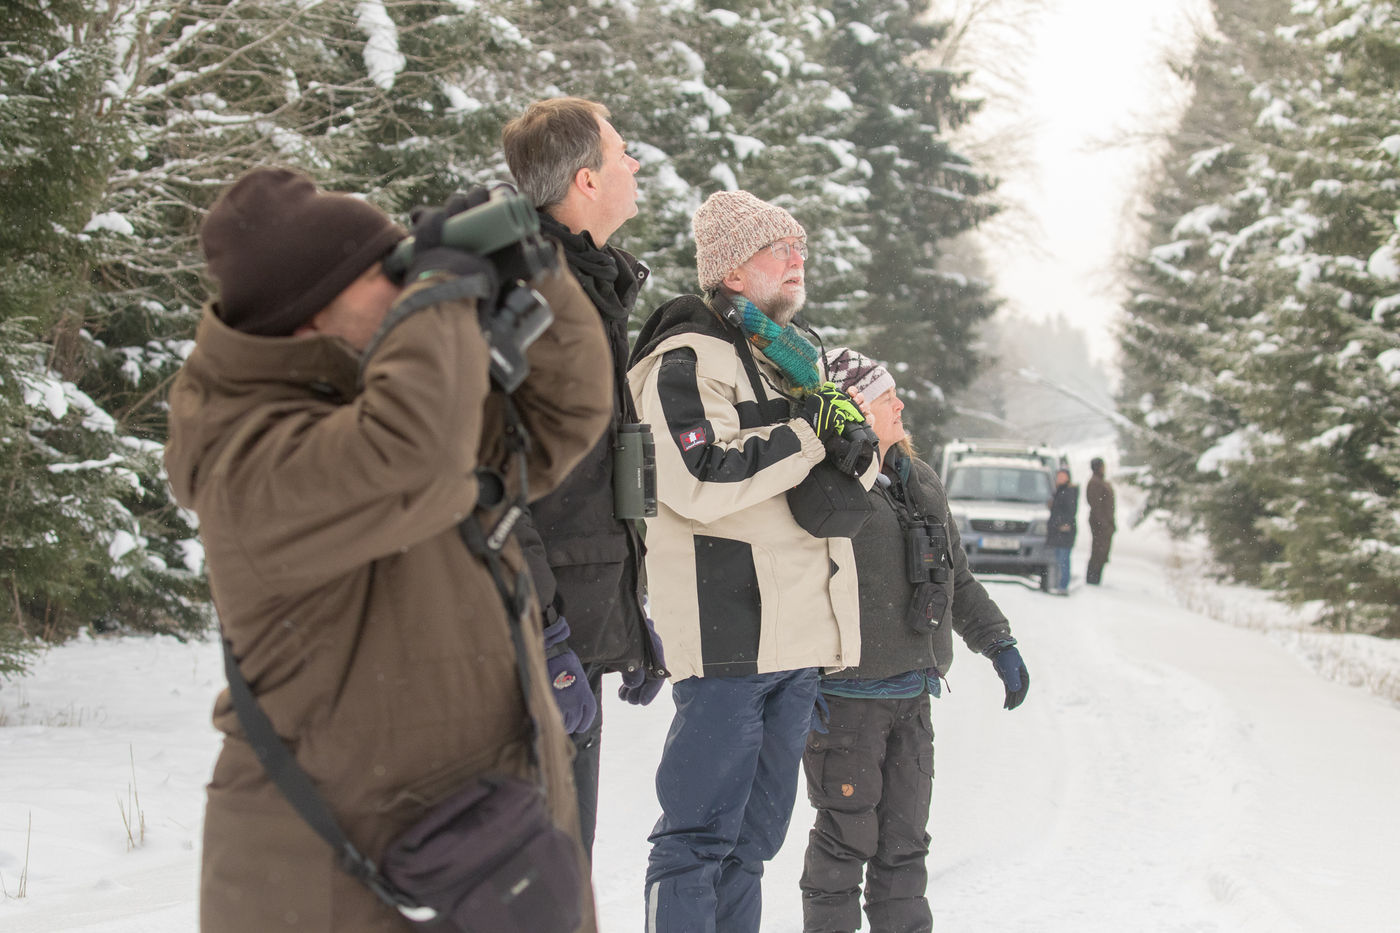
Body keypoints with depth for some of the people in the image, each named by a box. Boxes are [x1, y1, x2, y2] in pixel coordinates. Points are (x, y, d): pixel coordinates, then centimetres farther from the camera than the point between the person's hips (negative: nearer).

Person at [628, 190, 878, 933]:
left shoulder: (794, 355, 20)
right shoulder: (688, 359, -7)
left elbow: (850, 486, 18)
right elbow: (700, 480, -22)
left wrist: (855, 441, -5)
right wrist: (812, 434, -15)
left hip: (796, 633, 9)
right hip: (727, 633, -9)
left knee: (752, 837, 14)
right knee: (701, 832, -9)